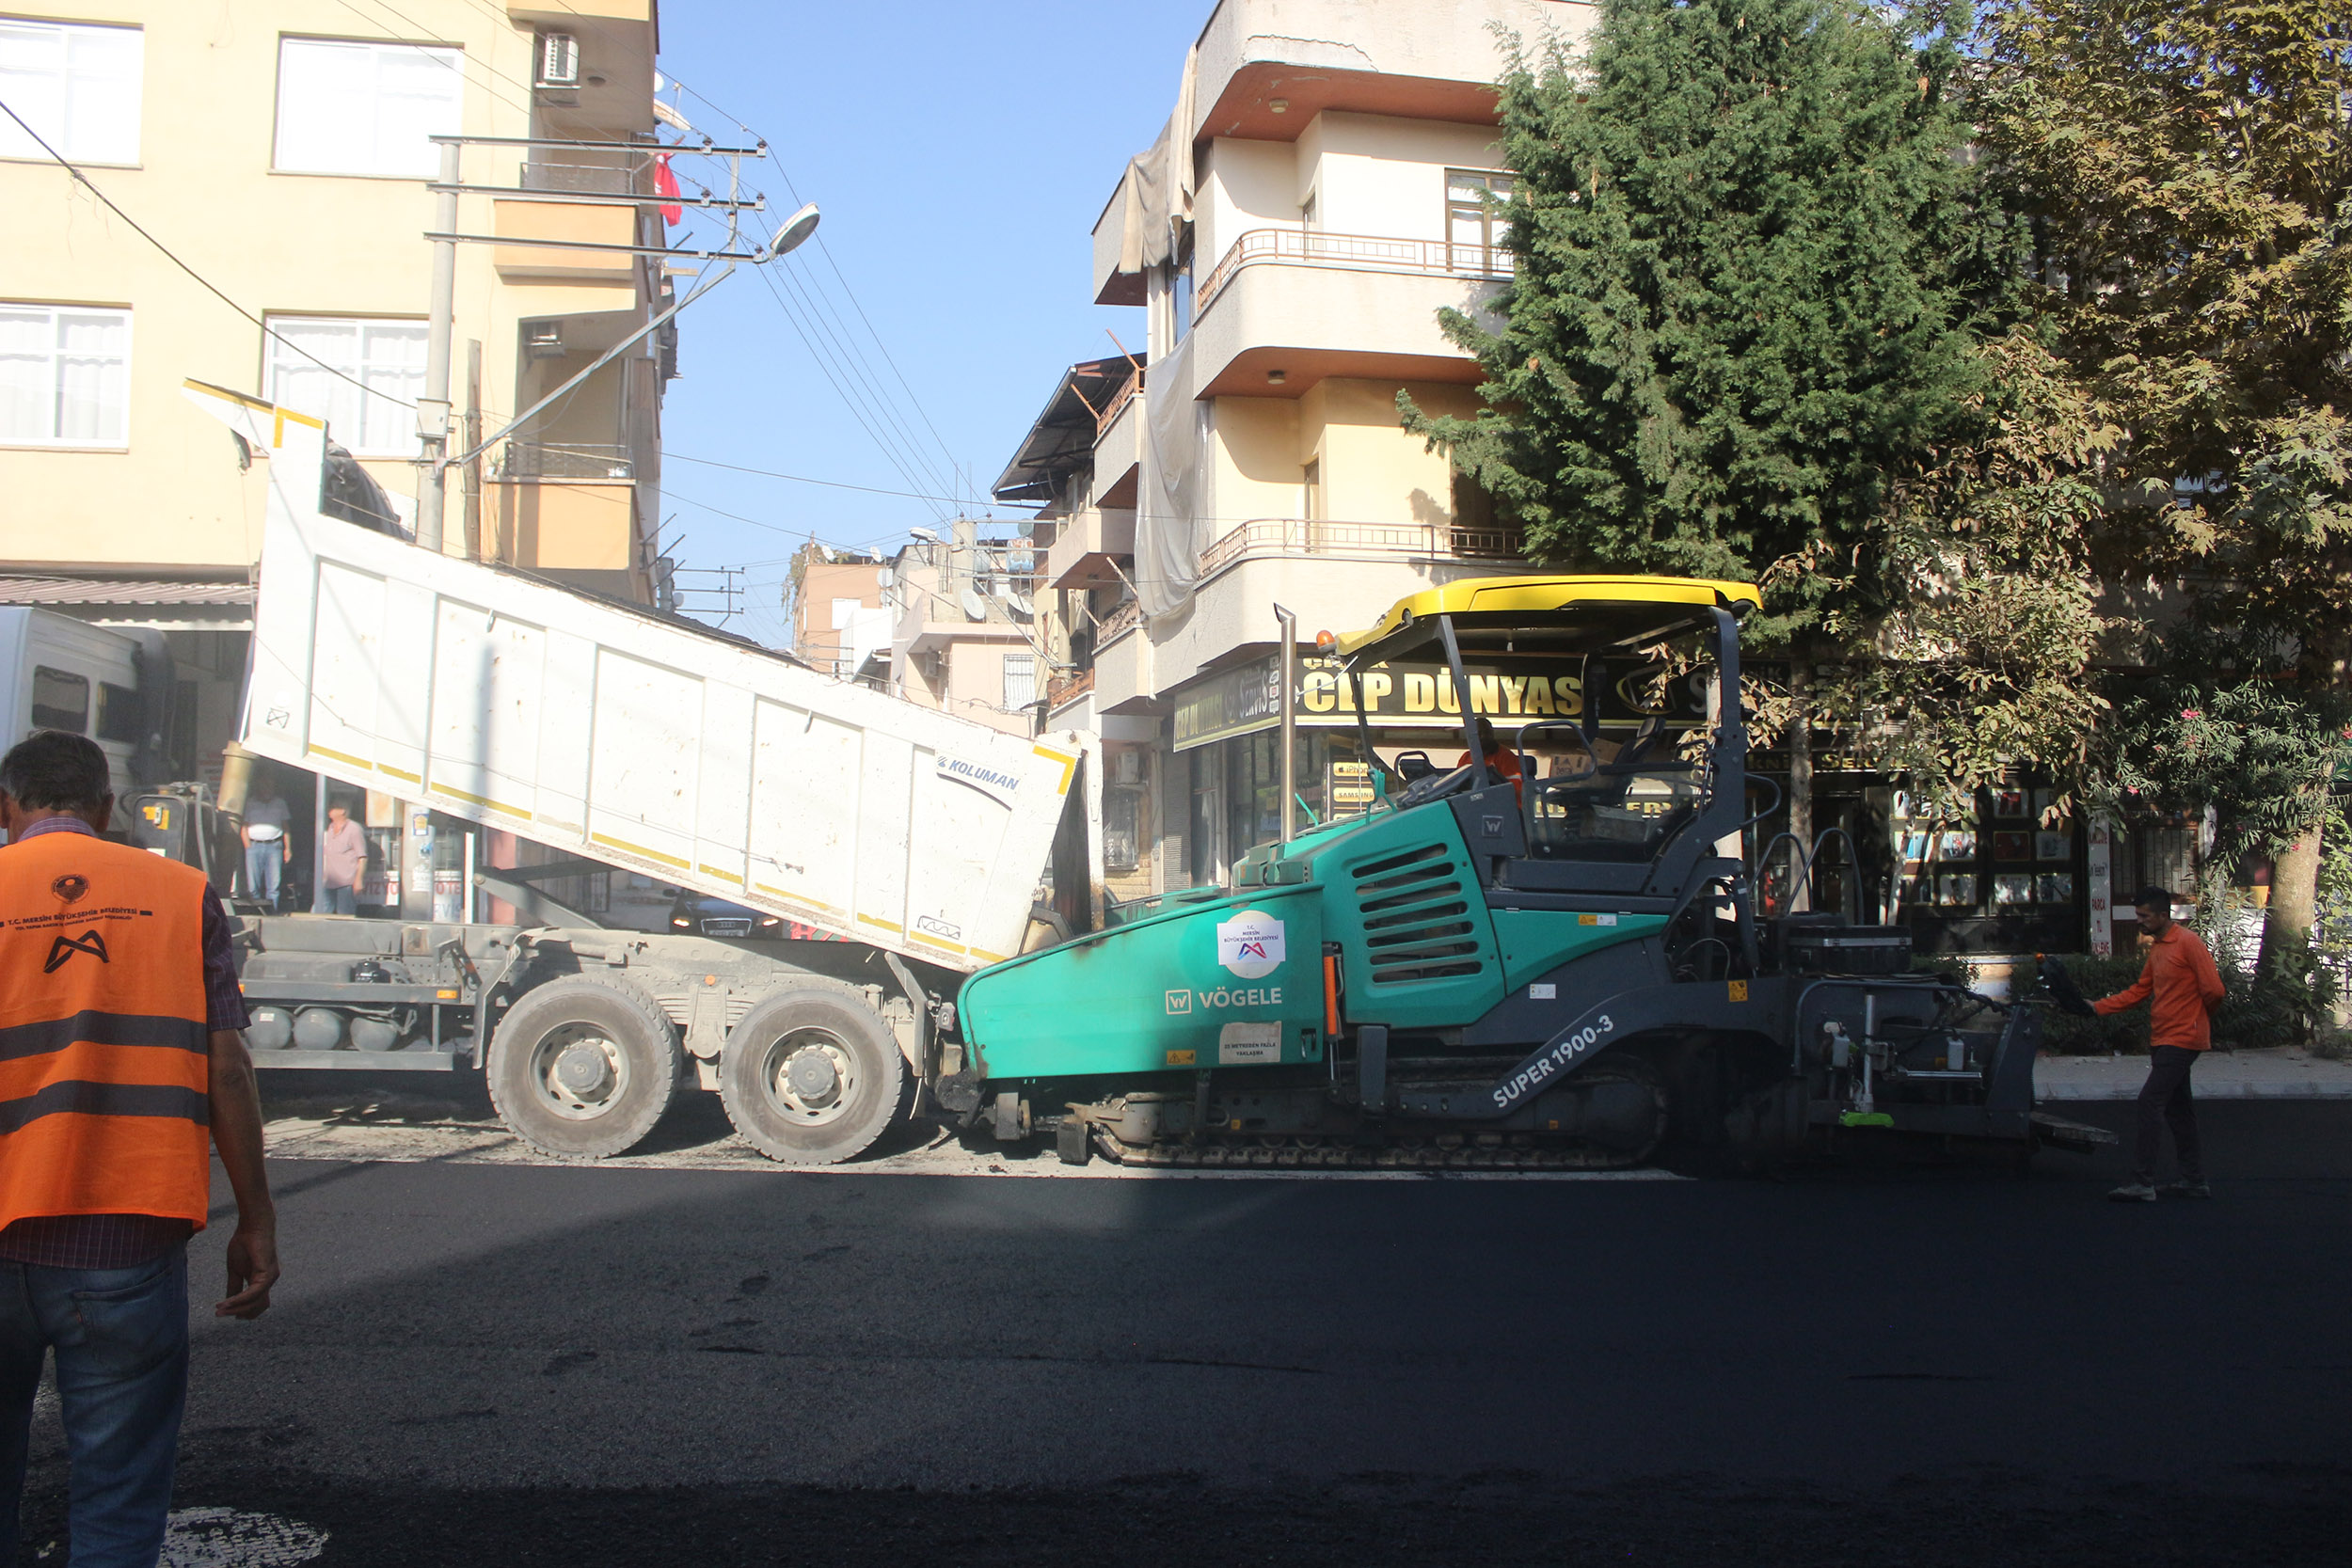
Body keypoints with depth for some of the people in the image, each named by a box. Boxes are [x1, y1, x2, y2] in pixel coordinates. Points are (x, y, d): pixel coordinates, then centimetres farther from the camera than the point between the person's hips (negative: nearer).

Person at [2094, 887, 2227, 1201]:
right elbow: (2138, 991, 17)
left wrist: (2198, 1018, 1)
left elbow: (2213, 989, -17)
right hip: (2163, 1039, 9)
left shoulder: (2188, 943, -13)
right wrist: (2097, 1007, 8)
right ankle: (2194, 1180, 21)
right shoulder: (2157, 948, 15)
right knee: (2177, 1107, 13)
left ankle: (2143, 1183, -13)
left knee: (2150, 1101, -13)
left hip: (2181, 1039, -9)